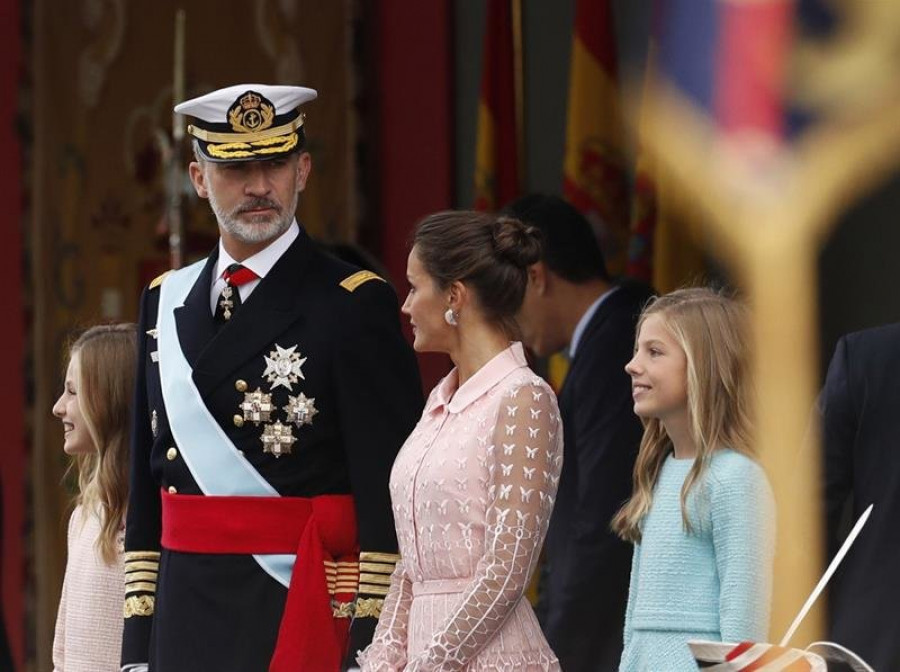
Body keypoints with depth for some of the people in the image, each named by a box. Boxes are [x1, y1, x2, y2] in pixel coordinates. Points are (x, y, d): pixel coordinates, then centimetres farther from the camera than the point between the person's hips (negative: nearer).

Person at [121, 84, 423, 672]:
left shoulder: (356, 305, -4)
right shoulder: (166, 303, 14)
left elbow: (389, 497, -9)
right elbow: (147, 487, 16)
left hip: (301, 614, -5)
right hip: (187, 620, 5)